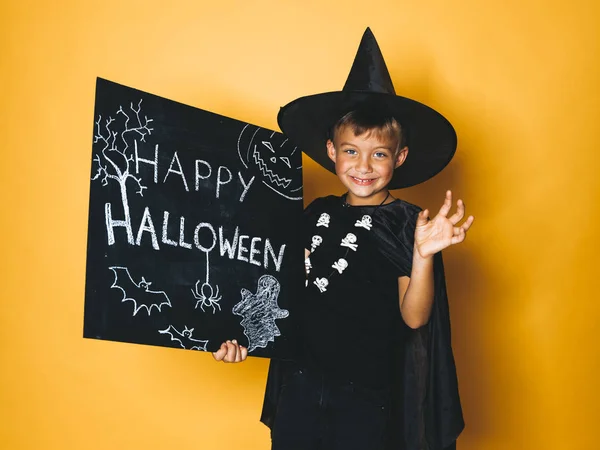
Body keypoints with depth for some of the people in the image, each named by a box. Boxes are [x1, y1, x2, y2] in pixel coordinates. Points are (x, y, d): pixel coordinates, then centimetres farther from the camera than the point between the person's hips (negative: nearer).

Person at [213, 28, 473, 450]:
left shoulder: (406, 223, -7)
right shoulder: (318, 214, 5)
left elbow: (413, 317, -14)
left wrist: (423, 255, -29)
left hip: (364, 397, -4)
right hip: (300, 383, 4)